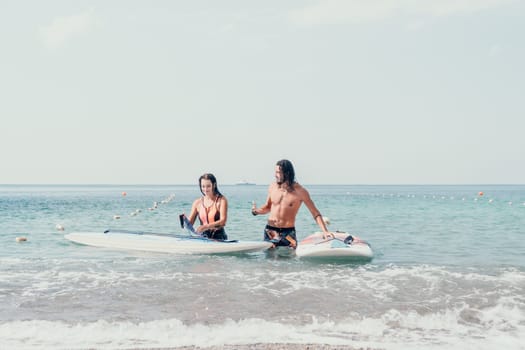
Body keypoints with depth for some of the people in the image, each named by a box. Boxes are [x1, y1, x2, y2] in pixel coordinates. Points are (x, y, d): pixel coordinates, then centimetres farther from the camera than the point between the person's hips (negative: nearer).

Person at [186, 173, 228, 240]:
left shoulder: (221, 200, -2)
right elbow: (190, 223, 9)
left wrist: (206, 226, -27)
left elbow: (223, 221, -14)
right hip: (203, 237, 3)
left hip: (219, 237, -3)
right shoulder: (197, 202, 9)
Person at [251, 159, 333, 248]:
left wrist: (325, 231, -17)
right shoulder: (272, 187, 1)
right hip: (270, 232, 3)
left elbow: (315, 213, -7)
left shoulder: (300, 191, -10)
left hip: (288, 233, -3)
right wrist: (257, 211, -5)